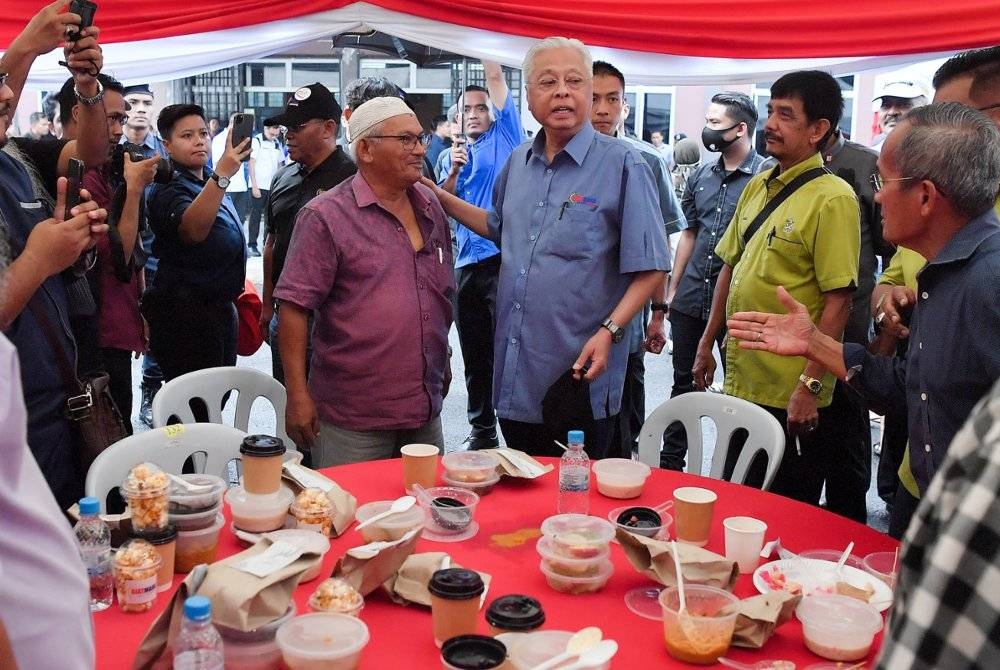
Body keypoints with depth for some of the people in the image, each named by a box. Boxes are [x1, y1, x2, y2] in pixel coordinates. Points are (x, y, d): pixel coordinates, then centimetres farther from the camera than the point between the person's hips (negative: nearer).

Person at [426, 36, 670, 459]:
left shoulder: (622, 166, -10)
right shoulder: (518, 162, 9)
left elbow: (650, 269, -11)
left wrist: (610, 331, -23)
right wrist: (439, 197, 19)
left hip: (579, 378, -6)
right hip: (515, 378, 6)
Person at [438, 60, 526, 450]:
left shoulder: (505, 134, 5)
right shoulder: (453, 156, 18)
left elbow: (495, 76, -2)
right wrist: (453, 173, -7)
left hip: (503, 257, -6)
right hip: (467, 262, 6)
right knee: (474, 354, 13)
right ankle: (482, 429, 25)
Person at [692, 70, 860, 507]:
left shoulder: (832, 198, -14)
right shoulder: (757, 188, 9)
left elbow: (838, 300, -17)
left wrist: (810, 384, -20)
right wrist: (707, 343, 14)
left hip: (790, 396, -7)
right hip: (740, 383, 7)